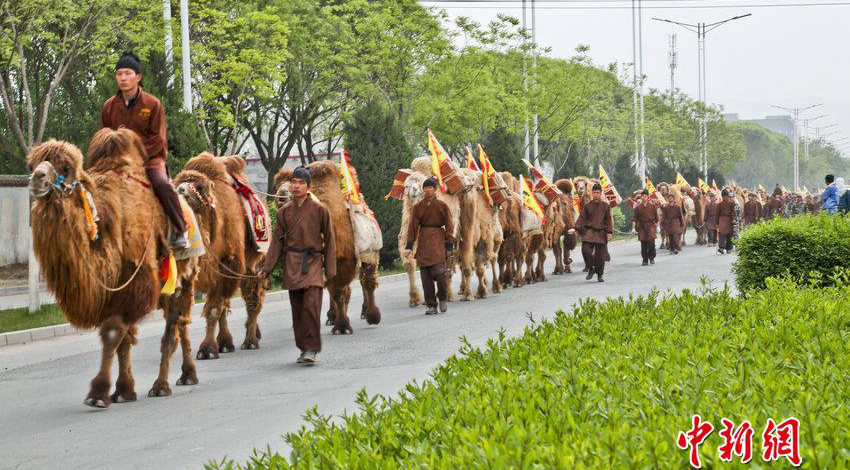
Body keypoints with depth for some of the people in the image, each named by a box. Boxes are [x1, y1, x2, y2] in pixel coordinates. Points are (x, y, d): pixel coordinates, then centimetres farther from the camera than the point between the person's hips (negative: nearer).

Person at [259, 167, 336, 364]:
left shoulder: (319, 209, 0)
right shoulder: (284, 211, 8)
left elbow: (329, 240, 3)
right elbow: (277, 241, 11)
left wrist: (330, 269, 0)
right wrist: (266, 268, 4)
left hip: (313, 262, -3)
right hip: (291, 264, 3)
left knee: (312, 304, -16)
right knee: (297, 308, 6)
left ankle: (312, 348, -11)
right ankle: (303, 347, 17)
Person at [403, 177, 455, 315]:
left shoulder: (442, 206, 2)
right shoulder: (418, 207, 7)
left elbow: (449, 226, 3)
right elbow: (413, 226, 4)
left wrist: (449, 245, -3)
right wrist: (409, 246, -3)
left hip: (438, 241, -3)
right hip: (423, 241, 3)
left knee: (438, 270, -18)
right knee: (425, 275, 1)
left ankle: (442, 298, 6)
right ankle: (431, 305, 9)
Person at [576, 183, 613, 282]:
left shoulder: (606, 206, 6)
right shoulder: (587, 206, 6)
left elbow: (609, 220, 7)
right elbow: (581, 219, 6)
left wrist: (609, 232, -2)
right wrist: (576, 229, -8)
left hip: (601, 233, 0)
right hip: (589, 232, 0)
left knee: (600, 255, 0)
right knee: (585, 250, -18)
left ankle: (599, 275, 17)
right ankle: (591, 268, 5)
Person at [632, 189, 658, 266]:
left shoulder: (652, 206, 4)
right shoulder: (638, 207, 6)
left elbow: (656, 216, 9)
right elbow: (635, 217, 6)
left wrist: (656, 226, 8)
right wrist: (634, 225, -6)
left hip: (650, 226, -1)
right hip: (641, 227, 1)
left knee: (651, 242, -11)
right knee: (643, 244, 0)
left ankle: (652, 258, 5)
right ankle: (645, 260, 7)